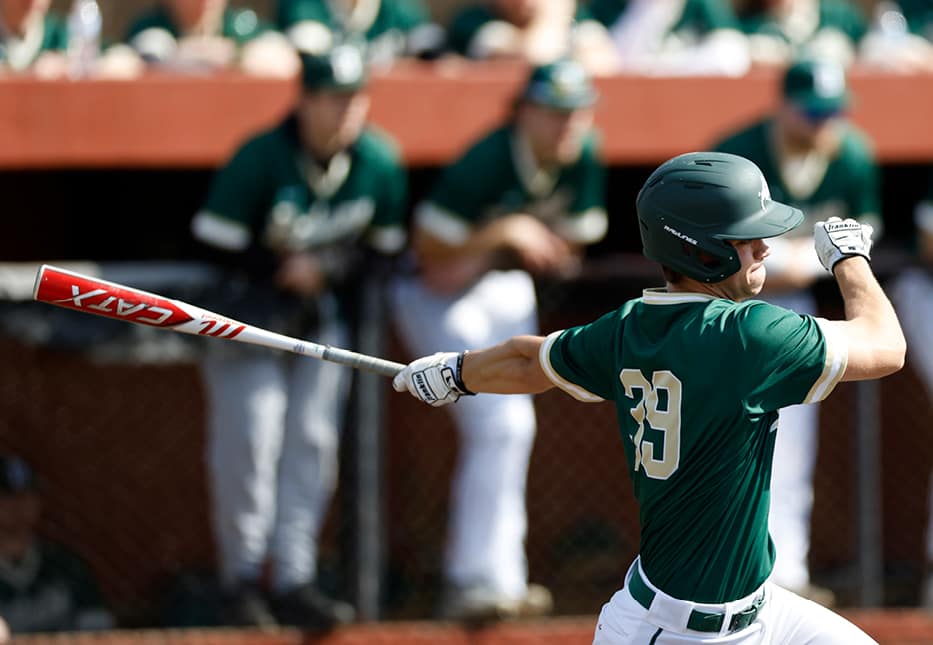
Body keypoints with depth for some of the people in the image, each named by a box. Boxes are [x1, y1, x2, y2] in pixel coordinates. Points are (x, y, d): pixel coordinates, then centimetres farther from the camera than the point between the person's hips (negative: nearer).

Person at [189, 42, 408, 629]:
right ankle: (242, 578, -1)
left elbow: (383, 249, 2)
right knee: (251, 436, -11)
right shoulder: (261, 158, -21)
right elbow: (217, 242, -17)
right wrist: (284, 269, -23)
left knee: (312, 440, 0)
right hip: (251, 306, -4)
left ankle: (294, 581, 2)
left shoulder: (381, 164, -8)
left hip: (326, 311, 4)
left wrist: (324, 271, -15)